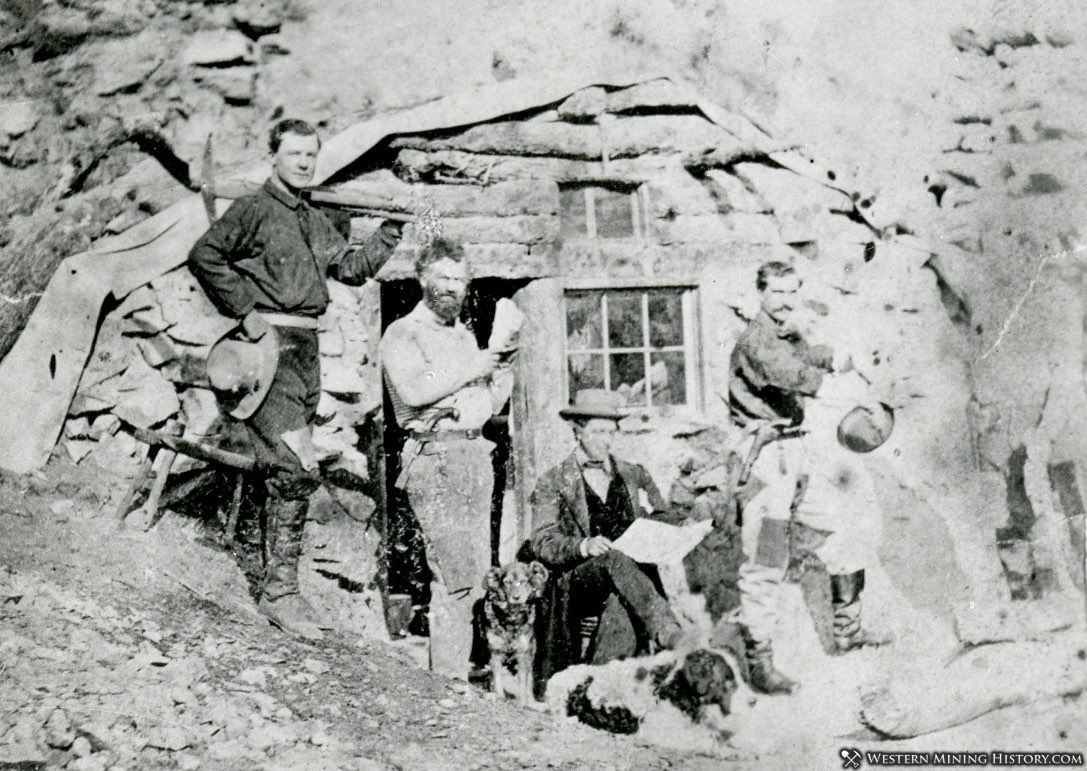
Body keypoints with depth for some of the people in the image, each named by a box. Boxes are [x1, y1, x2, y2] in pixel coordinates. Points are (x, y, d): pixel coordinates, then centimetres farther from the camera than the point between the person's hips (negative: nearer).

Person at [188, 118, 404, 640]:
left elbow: (351, 268, 23)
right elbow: (204, 255, -13)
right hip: (271, 343, -8)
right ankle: (280, 591, -10)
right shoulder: (254, 210, -4)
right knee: (293, 472, -14)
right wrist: (245, 311, -15)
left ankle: (276, 575, 21)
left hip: (307, 347, 8)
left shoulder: (315, 222, 21)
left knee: (288, 472, 12)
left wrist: (390, 235, 14)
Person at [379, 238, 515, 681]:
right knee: (454, 574, -13)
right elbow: (415, 390, -17)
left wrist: (503, 364, 8)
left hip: (475, 454, 8)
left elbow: (489, 406, 25)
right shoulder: (403, 334, 2)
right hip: (433, 457, -7)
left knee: (476, 572, 5)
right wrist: (473, 368, -9)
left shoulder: (465, 336, 26)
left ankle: (459, 668, 11)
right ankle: (449, 678, -9)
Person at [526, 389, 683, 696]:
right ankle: (671, 638, -49)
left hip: (636, 569, 3)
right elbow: (542, 544, 0)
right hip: (577, 581, -2)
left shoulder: (635, 476, 22)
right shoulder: (554, 483, 10)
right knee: (616, 561, -37)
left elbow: (663, 521, 22)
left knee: (619, 605, -36)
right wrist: (583, 546, -19)